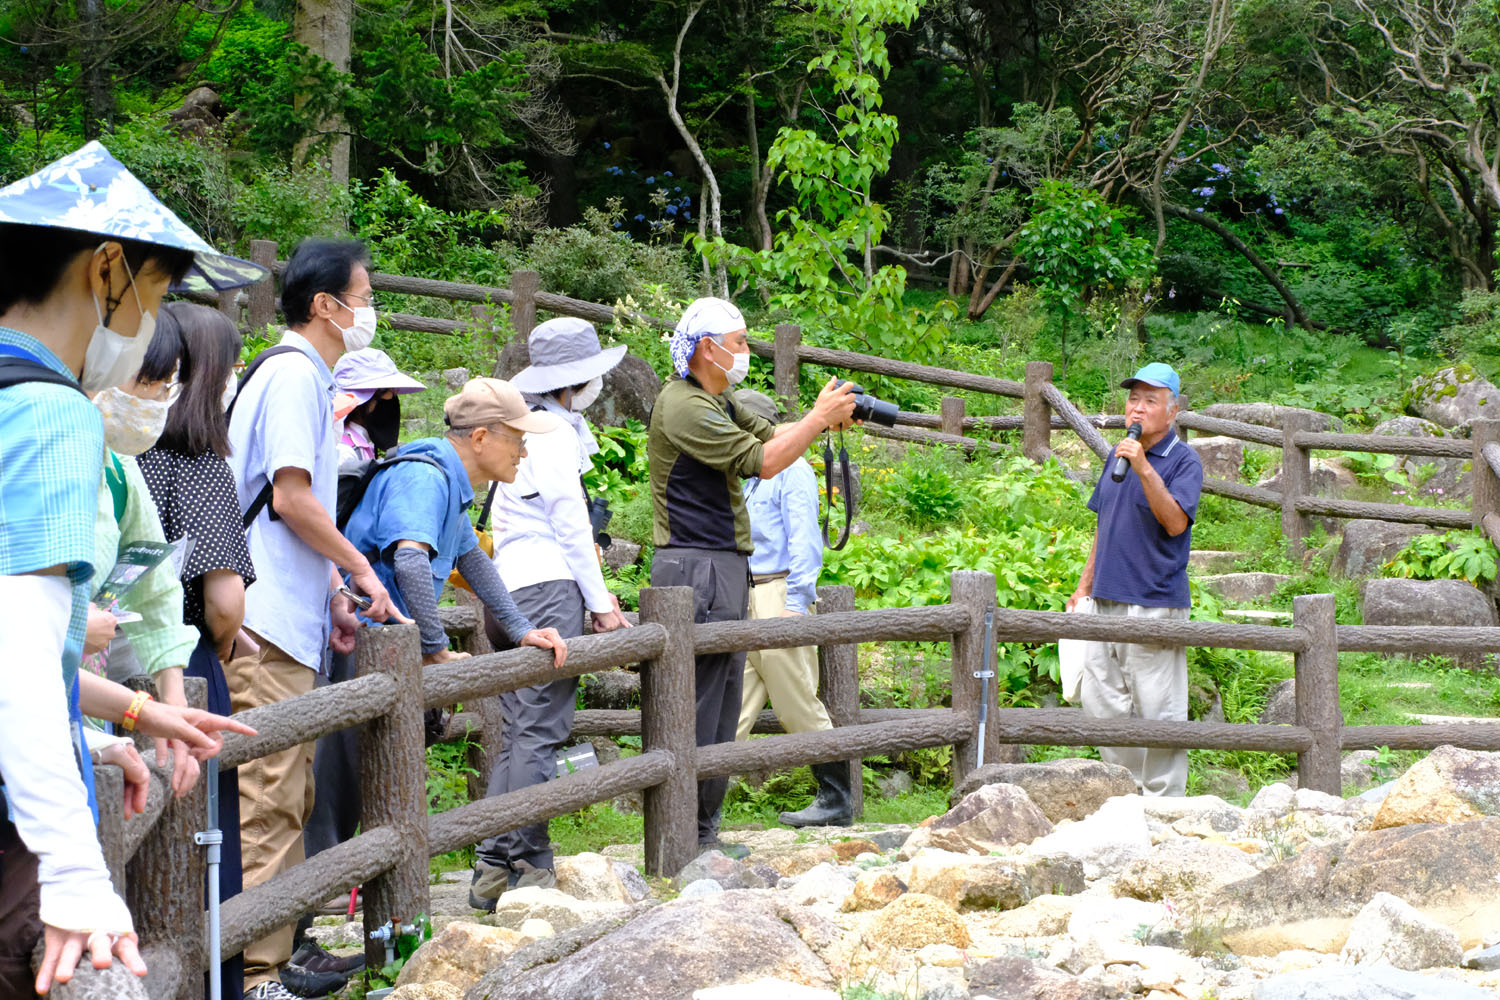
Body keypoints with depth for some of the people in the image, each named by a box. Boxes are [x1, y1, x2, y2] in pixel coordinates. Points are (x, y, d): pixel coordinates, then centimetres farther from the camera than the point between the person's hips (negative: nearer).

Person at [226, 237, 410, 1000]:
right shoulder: (295, 374, -12)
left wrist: (333, 593, 18)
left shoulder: (300, 375, 20)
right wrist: (360, 571, -6)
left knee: (288, 794, 13)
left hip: (285, 618, 11)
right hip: (268, 622, -11)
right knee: (268, 800, -11)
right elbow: (292, 498, -18)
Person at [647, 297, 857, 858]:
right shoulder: (682, 407, -15)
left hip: (723, 565, 11)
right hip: (696, 565, -11)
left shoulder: (715, 401, 17)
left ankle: (702, 828, 17)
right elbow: (763, 461, -18)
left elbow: (770, 434, 19)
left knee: (722, 702, 12)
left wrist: (824, 420, 3)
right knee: (699, 705, -9)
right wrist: (821, 417, -11)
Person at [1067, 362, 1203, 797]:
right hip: (1108, 599, 8)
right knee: (1103, 705, 10)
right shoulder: (1119, 455, 16)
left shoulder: (1183, 460, -6)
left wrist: (1144, 469, -27)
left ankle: (1163, 803, 2)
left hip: (1155, 602, -8)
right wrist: (1085, 585, 22)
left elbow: (1176, 522, -20)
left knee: (1157, 708, -5)